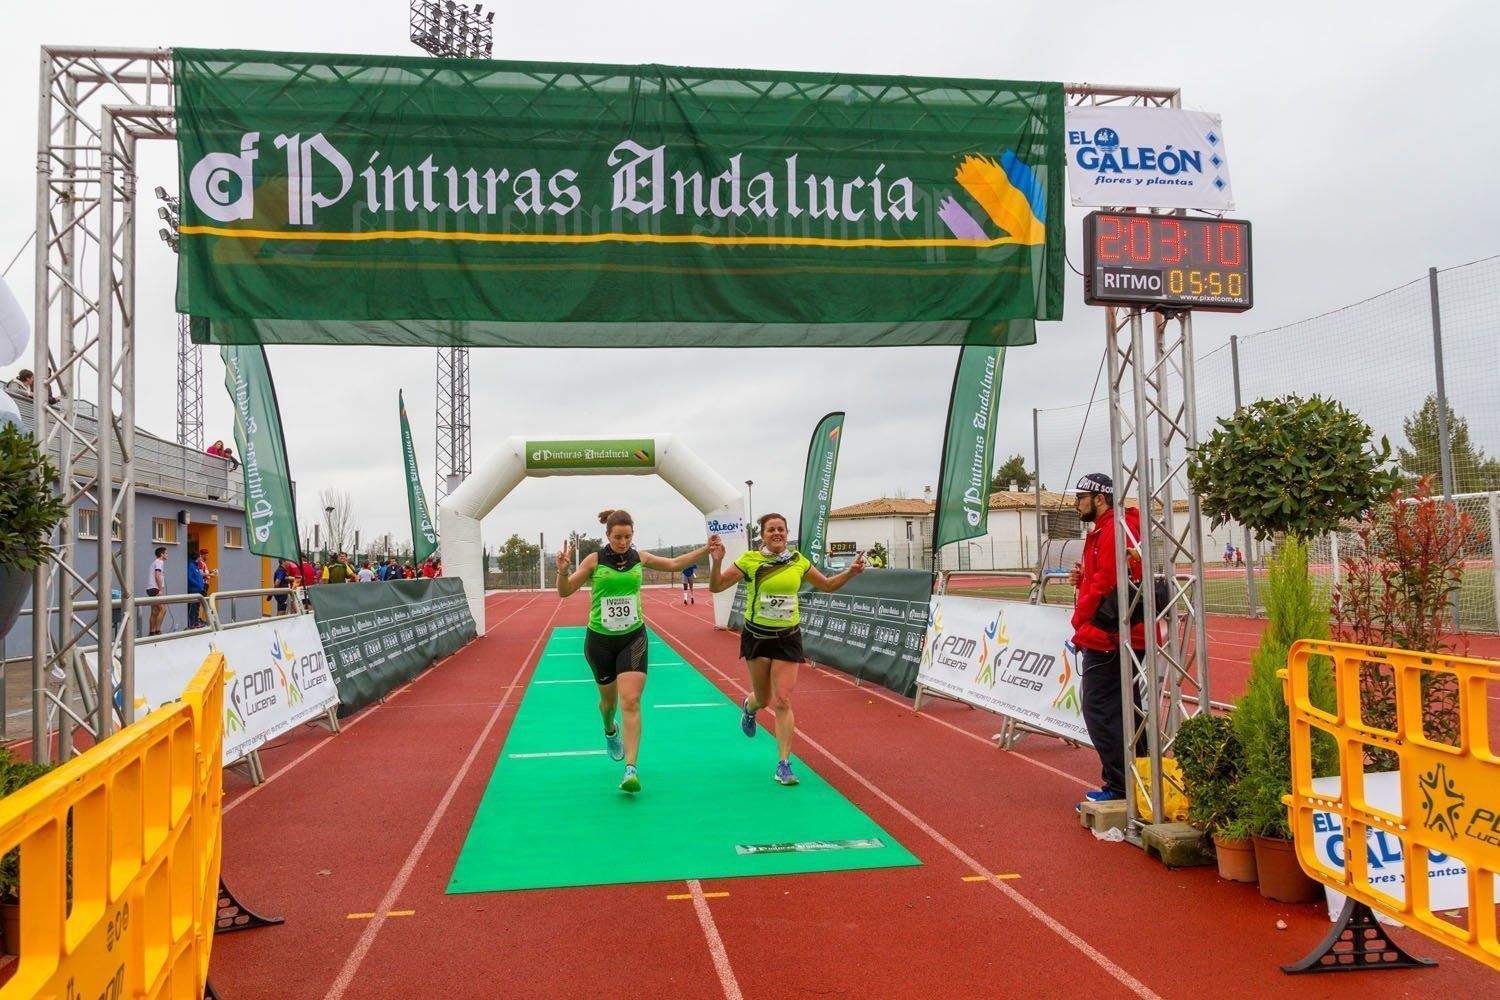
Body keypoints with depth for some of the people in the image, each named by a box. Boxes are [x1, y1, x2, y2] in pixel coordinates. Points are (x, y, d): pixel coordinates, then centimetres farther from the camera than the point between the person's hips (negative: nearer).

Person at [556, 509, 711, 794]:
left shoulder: (639, 558, 0)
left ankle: (630, 769, -16)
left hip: (633, 637, 0)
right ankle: (610, 731, 53)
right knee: (609, 698, 17)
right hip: (600, 640, 0)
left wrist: (705, 549, 9)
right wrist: (562, 570, -27)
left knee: (631, 701, -15)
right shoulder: (595, 560, -8)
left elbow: (674, 564, 15)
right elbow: (565, 592, -7)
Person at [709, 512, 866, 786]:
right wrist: (716, 561, -26)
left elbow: (827, 586, 14)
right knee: (763, 698, 13)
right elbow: (716, 587, -8)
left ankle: (784, 763, 2)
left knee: (782, 701, -6)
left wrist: (851, 572, -2)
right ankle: (749, 707, 52)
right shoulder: (750, 560, -7)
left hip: (788, 638, 1)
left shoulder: (799, 561, 1)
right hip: (757, 636, -1)